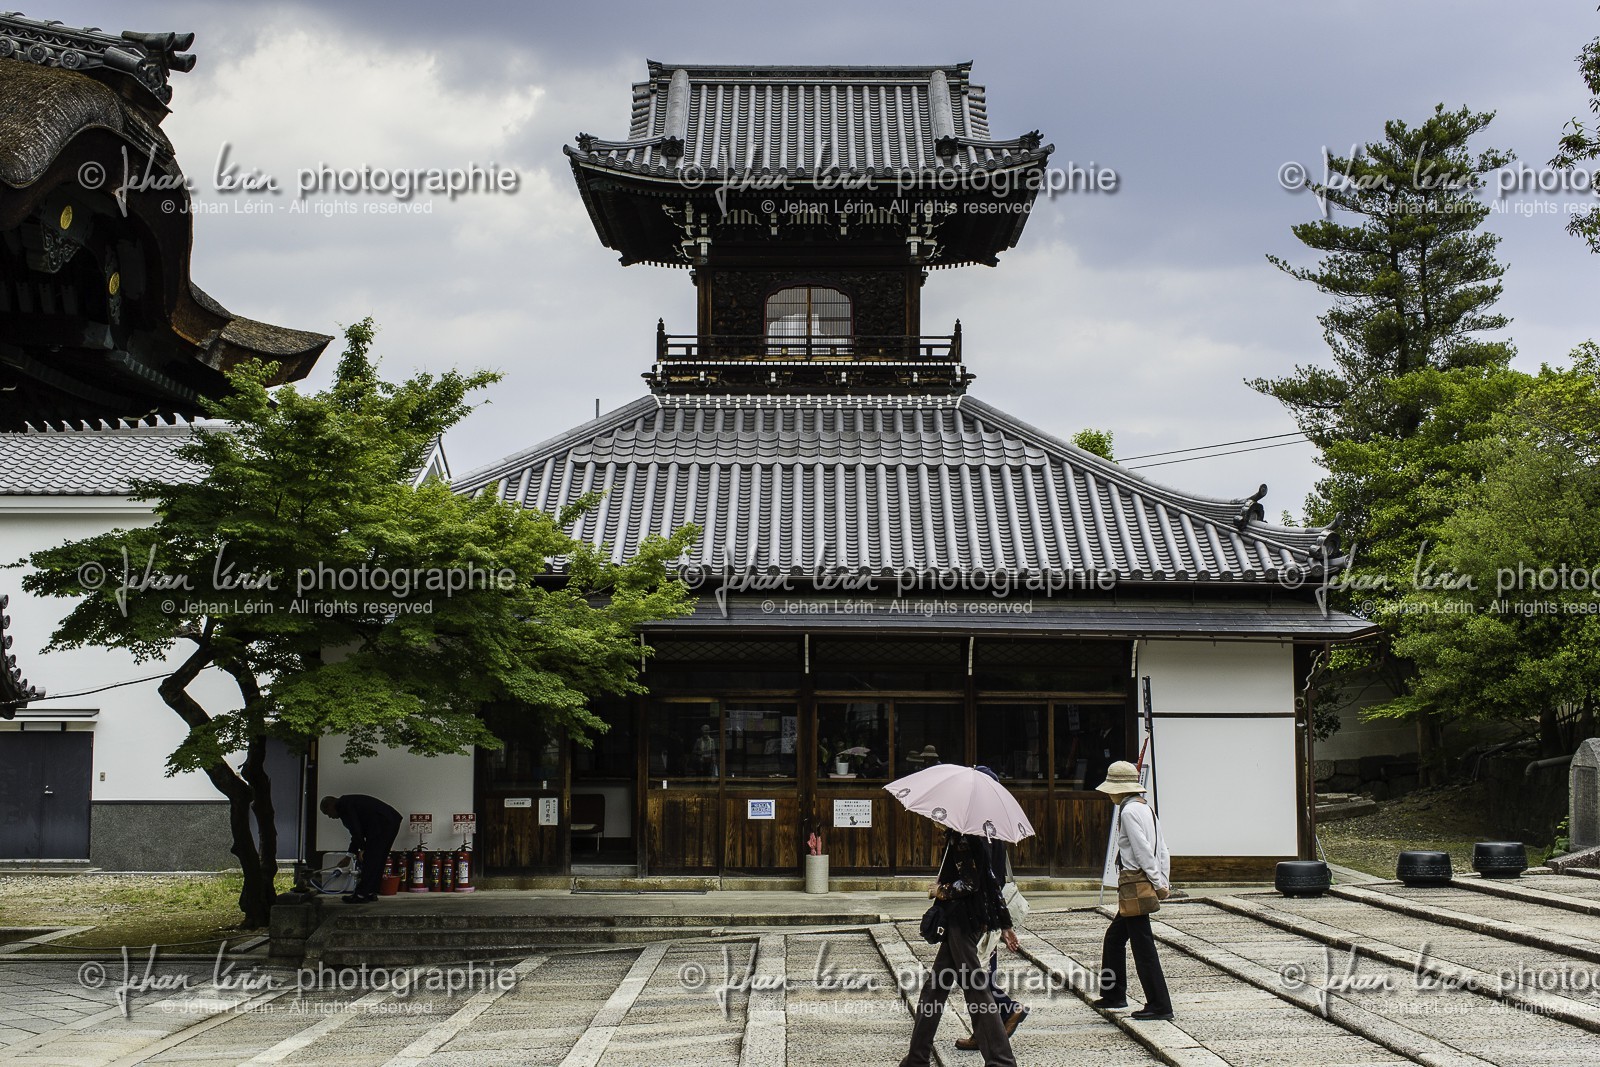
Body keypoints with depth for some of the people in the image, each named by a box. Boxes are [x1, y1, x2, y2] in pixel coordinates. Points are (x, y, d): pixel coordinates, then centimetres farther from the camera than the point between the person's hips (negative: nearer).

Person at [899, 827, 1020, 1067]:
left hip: (963, 923, -10)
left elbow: (971, 883, -22)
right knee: (934, 987, 14)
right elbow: (991, 882, 16)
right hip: (957, 921, 10)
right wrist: (1005, 924, 19)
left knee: (975, 989, -6)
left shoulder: (962, 838, -14)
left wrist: (941, 892, -5)